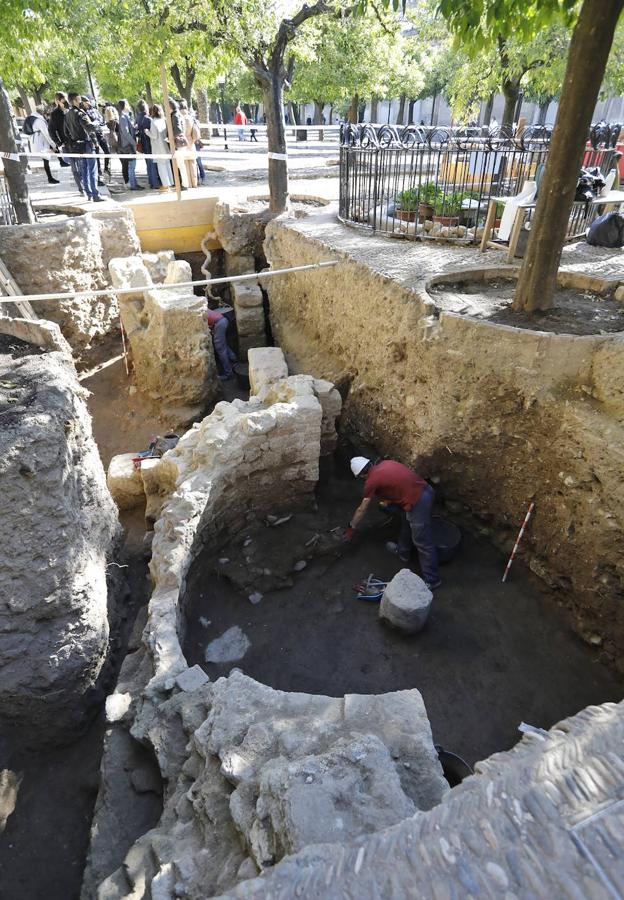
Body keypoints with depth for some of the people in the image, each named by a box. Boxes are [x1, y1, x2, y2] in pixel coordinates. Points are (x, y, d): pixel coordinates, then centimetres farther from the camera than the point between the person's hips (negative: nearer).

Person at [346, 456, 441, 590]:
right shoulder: (385, 463, 14)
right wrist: (389, 499, 36)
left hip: (418, 502, -9)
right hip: (426, 490, 9)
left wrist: (351, 528, 19)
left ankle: (431, 580, 17)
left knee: (423, 542, 4)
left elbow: (362, 510, 7)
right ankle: (402, 552, 51)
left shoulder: (372, 481, -4)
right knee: (408, 523, 30)